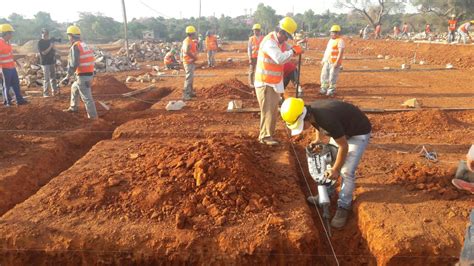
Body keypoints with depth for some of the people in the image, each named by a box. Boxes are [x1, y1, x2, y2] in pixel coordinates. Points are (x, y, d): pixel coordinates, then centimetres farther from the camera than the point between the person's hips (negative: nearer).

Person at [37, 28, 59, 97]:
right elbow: (44, 52, -16)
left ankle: (54, 91, 19)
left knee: (53, 77, 11)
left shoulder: (50, 41, 10)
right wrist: (50, 47, -18)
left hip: (52, 61, 6)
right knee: (46, 78, -4)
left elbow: (53, 50, 19)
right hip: (45, 62, -6)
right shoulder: (40, 42, -8)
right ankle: (45, 93, 3)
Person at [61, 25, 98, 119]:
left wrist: (68, 77, -14)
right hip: (90, 74, 9)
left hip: (83, 76, -9)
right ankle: (73, 108, 41)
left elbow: (73, 64, -19)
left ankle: (93, 117, 0)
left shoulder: (74, 47, -11)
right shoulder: (85, 45, 15)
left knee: (86, 98, -4)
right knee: (74, 88, 29)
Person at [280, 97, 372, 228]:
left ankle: (343, 207, 3)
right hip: (342, 130, 8)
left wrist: (336, 169, -18)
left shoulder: (328, 119, -41)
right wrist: (317, 139, 2)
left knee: (346, 171, -13)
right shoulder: (311, 111, -17)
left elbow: (344, 146, -27)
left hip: (359, 133, -8)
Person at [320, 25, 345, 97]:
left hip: (334, 62, -9)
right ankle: (324, 89, 21)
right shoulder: (330, 40, 18)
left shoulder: (340, 41, -10)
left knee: (332, 76, -6)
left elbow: (341, 52, -16)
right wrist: (323, 60, 21)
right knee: (324, 75, 10)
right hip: (327, 61, 9)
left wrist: (337, 62, -23)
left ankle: (331, 90, 4)